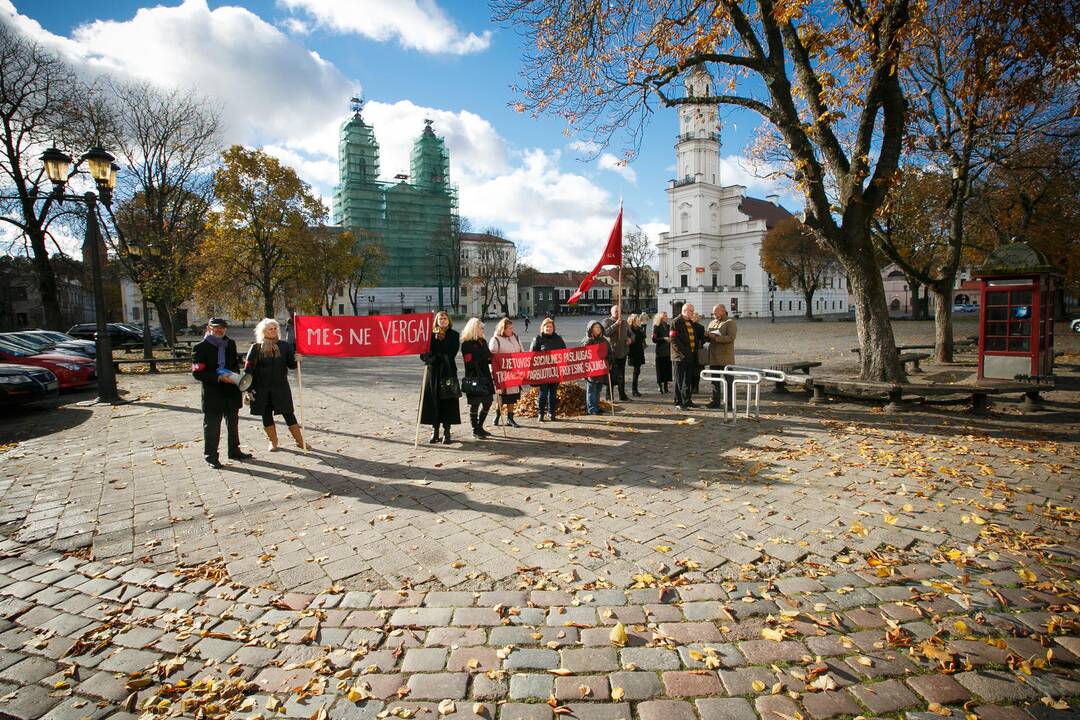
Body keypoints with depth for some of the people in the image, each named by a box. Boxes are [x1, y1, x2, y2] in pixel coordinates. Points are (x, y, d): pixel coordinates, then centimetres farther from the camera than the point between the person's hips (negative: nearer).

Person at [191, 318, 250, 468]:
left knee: (233, 423, 16)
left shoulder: (230, 344, 8)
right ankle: (211, 456, 14)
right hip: (212, 393, -6)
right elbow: (197, 372, -14)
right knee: (212, 426, 3)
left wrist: (235, 375, 0)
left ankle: (234, 451, 30)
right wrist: (219, 378, -23)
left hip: (232, 392, 6)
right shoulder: (201, 348, -9)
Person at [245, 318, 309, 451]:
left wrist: (296, 360, -19)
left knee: (288, 414, 2)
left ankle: (300, 441, 9)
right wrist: (249, 389, -6)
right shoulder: (256, 348, -1)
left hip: (281, 387, 0)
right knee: (266, 415, 8)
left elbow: (291, 365, 5)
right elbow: (249, 369, -1)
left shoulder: (284, 346, 3)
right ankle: (273, 442, 24)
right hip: (261, 389, 0)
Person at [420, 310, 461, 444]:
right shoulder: (430, 334, 8)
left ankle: (446, 432, 3)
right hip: (433, 372, 1)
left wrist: (435, 357, -10)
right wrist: (440, 358, -12)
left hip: (448, 371, -1)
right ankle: (435, 431, 12)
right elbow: (424, 354, 2)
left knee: (448, 401, -2)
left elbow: (451, 354, -5)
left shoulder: (454, 335, 5)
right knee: (433, 400, 2)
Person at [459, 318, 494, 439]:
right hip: (473, 378, -8)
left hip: (485, 376, 8)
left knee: (487, 402, 11)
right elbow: (470, 362, -16)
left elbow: (488, 356, 20)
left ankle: (480, 427, 26)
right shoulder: (467, 344, -10)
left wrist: (491, 358, -1)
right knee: (475, 404, 0)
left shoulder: (483, 341, 14)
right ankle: (475, 430, 12)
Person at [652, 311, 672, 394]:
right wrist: (664, 338, -17)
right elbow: (654, 339, -12)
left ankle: (665, 387, 13)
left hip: (668, 351, 6)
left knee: (667, 369, 5)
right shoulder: (656, 327, -6)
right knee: (660, 370, -3)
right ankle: (660, 387, 4)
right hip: (660, 352, -6)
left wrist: (670, 339, 5)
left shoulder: (668, 326, 12)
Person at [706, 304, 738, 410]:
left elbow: (731, 337, -18)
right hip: (713, 357, 7)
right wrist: (707, 335, -3)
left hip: (726, 358, -7)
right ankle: (715, 401, 20)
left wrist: (715, 337, -22)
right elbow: (708, 338, 20)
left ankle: (730, 403, 2)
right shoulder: (712, 322, 17)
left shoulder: (730, 322, -5)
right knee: (714, 380, 12)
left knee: (729, 381, -2)